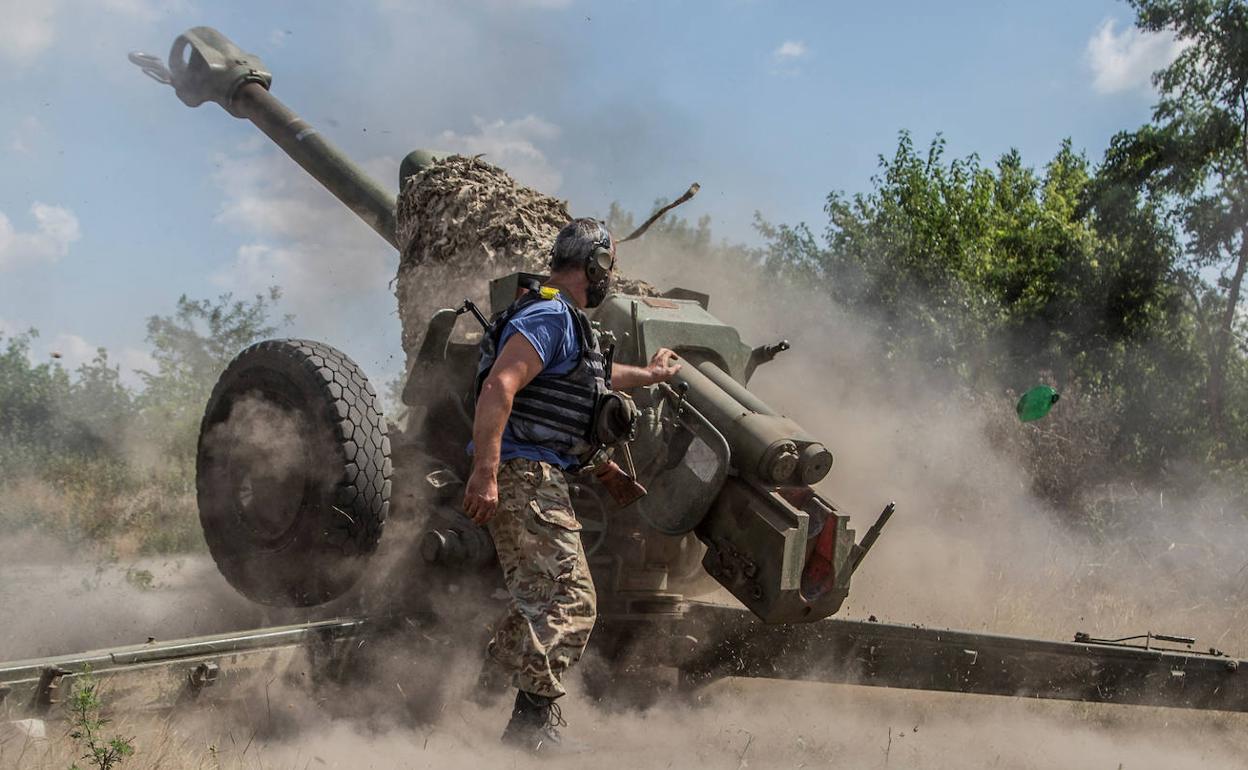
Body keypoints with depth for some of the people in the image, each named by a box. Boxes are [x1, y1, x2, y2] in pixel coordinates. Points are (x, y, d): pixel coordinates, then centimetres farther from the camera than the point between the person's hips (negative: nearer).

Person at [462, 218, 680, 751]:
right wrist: (485, 473, -30)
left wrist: (649, 375, 60)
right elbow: (499, 387, -24)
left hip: (534, 478, 11)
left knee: (538, 599, 17)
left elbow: (593, 377, 44)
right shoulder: (551, 315, -12)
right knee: (568, 600, -11)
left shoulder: (562, 319, 22)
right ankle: (533, 725, -12)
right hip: (524, 474, -11)